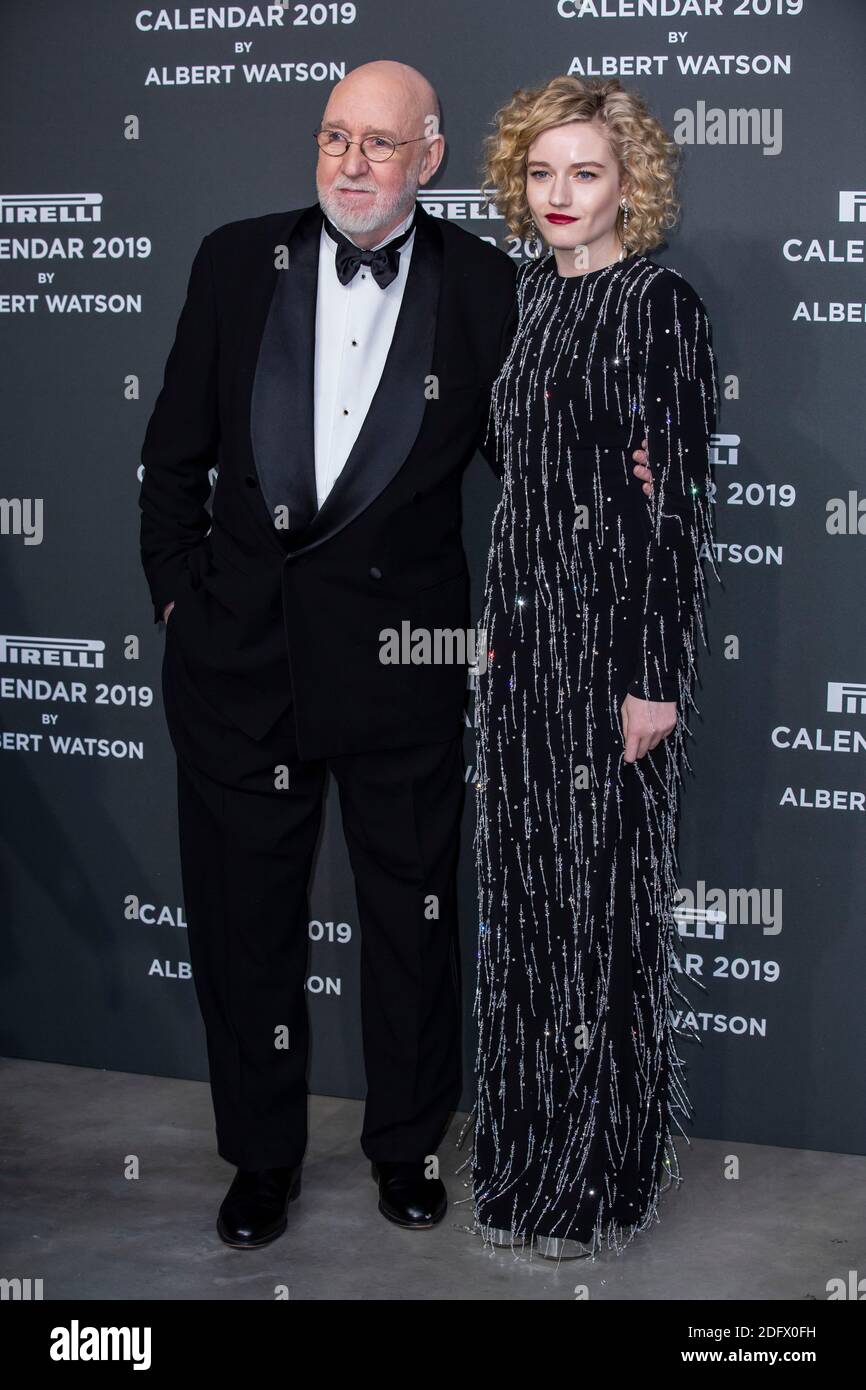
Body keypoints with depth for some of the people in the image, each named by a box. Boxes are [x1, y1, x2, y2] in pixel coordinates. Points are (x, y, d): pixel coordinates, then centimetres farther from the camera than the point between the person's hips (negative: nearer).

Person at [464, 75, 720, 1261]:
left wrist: (656, 676, -17)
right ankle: (531, 1149, 27)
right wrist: (500, 617, 16)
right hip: (527, 618, 7)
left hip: (611, 626, -7)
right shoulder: (536, 292, 11)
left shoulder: (662, 305, -10)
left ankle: (600, 1177, 15)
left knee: (601, 881, 1)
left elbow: (681, 500, -14)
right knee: (528, 877, 13)